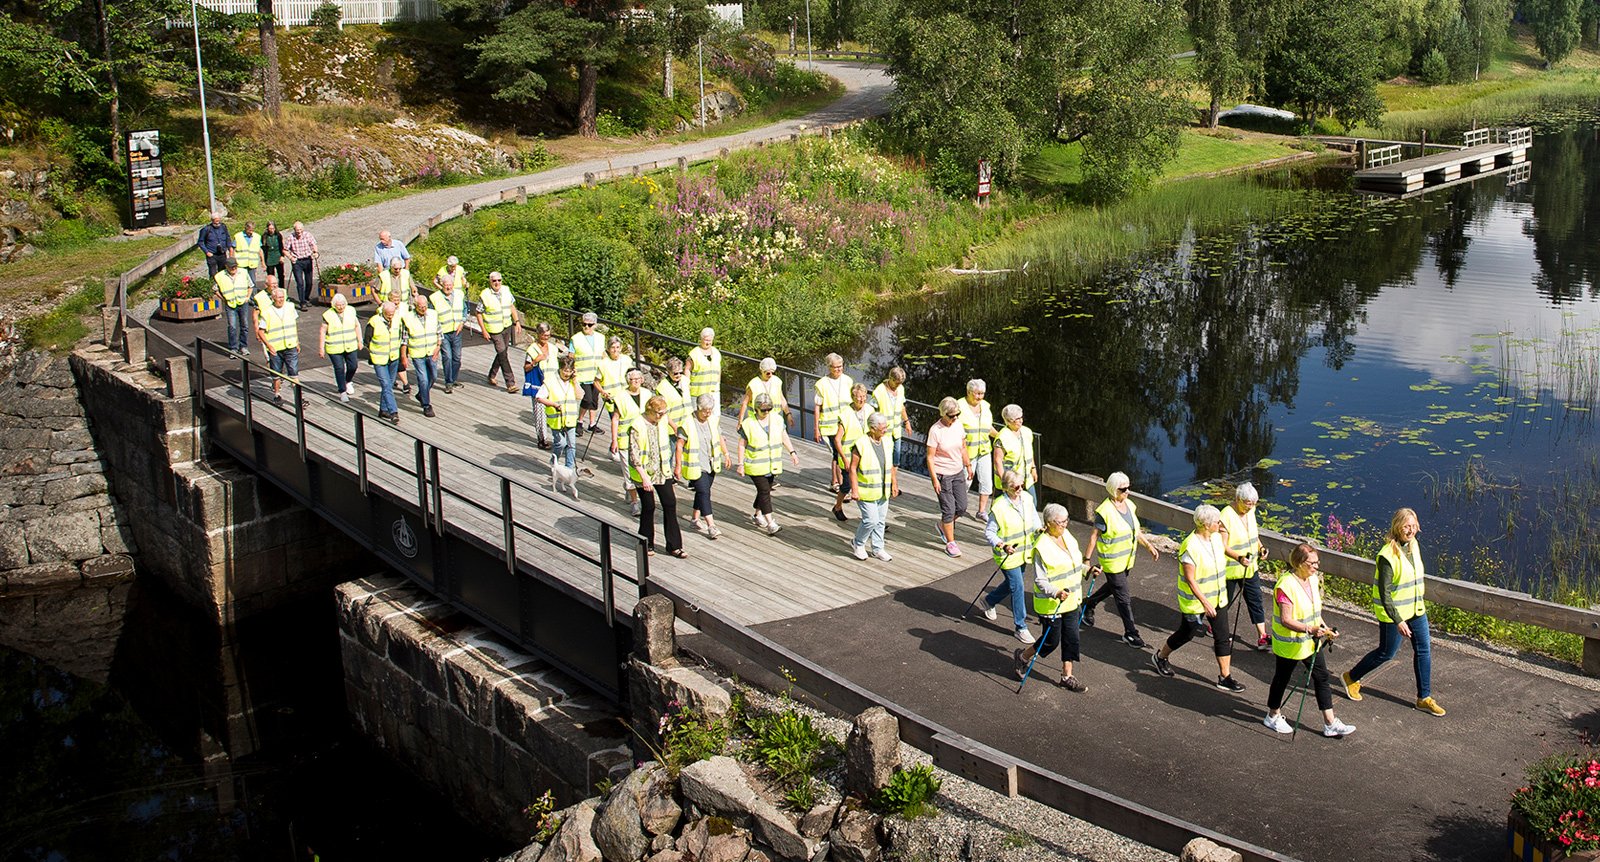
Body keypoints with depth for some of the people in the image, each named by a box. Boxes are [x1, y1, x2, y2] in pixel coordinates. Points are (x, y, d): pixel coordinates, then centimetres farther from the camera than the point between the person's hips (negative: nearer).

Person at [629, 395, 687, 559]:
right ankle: (647, 544, 23)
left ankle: (674, 545, 8)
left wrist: (671, 466, 17)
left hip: (662, 471, 5)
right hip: (644, 473, -5)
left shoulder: (662, 421, 1)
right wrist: (644, 477, -22)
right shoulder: (637, 426, -18)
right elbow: (634, 455, -18)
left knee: (670, 503, 1)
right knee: (648, 507, 4)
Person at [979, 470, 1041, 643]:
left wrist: (1038, 531, -7)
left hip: (1024, 551, 7)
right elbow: (989, 532, -15)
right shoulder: (999, 507, -22)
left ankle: (989, 601, 50)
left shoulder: (1027, 499, -3)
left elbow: (1034, 519, 12)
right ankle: (1020, 627, 7)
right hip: (1008, 556, -7)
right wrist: (1003, 546, -29)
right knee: (1017, 587, -5)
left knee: (1013, 583, 23)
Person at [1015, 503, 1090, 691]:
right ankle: (1022, 656, 31)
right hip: (1050, 604, -7)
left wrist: (1087, 569, 8)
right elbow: (1040, 580, -22)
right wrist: (1056, 593, -35)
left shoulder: (1067, 536, 2)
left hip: (1071, 600, 7)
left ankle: (1067, 676, 24)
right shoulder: (1042, 547, -23)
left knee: (1071, 638, 11)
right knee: (1051, 641, 6)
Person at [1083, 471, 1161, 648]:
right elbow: (1094, 536, -17)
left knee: (1112, 587, 26)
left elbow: (1135, 529, 13)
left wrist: (1149, 546, 8)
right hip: (1111, 560, -8)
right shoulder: (1104, 511, -22)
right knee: (1123, 597, -1)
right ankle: (1130, 633, 10)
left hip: (1127, 558, 8)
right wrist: (1087, 559, -15)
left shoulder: (1129, 504, 0)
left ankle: (1088, 606, 48)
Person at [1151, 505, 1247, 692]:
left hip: (1217, 598, 7)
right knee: (1187, 633, 13)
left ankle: (1225, 676, 15)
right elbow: (1190, 579, -27)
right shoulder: (1190, 547, -28)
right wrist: (1205, 602, -28)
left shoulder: (1216, 537, -6)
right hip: (1194, 601, -7)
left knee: (1223, 636, 6)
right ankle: (1160, 656, 38)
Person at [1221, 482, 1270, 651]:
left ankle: (1262, 636, 12)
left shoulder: (1250, 511, -1)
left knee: (1255, 600, 8)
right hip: (1231, 568, -6)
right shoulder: (1226, 516, -25)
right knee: (1225, 601, 12)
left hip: (1250, 567, 7)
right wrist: (1239, 557, -38)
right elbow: (1222, 546, -24)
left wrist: (1260, 546, -2)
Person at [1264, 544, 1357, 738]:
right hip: (1289, 644, -8)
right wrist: (1310, 629, -36)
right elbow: (1286, 620, -27)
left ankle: (1330, 723, 17)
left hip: (1311, 641, 8)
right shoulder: (1286, 585, -27)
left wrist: (1324, 628, 2)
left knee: (1322, 677, 10)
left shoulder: (1313, 579, 0)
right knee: (1282, 678, 11)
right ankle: (1273, 716, 32)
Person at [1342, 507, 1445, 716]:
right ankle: (1352, 678, 29)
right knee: (1386, 653, 6)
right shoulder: (1388, 556, -25)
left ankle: (1424, 698, 19)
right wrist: (1398, 621, -26)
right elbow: (1384, 593, -24)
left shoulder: (1413, 545, 1)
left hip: (1416, 609, 7)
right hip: (1393, 613, -7)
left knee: (1424, 650, 8)